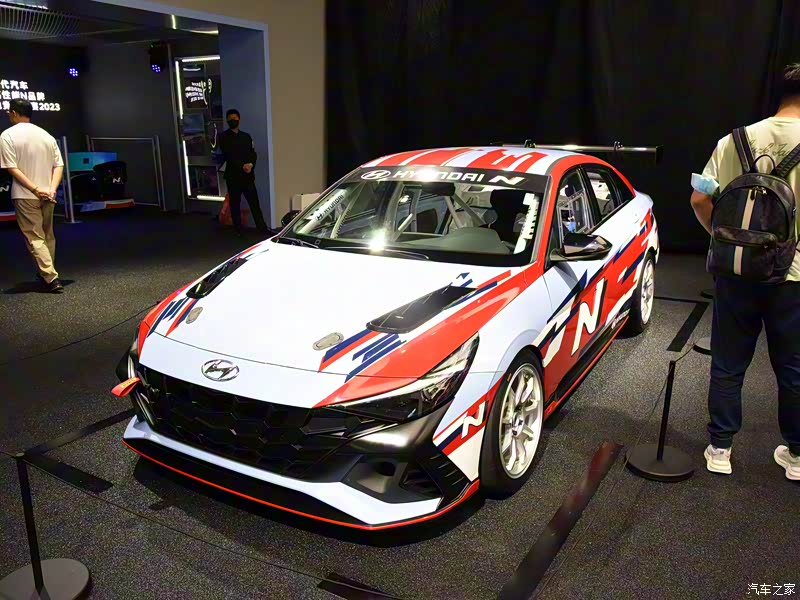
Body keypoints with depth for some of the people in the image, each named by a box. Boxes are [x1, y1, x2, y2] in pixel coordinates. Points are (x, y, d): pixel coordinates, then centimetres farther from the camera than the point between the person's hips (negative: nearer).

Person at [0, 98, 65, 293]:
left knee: (35, 238, -2)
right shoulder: (46, 135, 7)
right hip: (48, 195, 5)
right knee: (48, 236, 16)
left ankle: (51, 278, -12)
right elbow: (58, 165, 2)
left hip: (25, 196, -5)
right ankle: (47, 273, 27)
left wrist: (35, 189, -14)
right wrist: (52, 189, -5)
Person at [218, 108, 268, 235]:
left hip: (248, 175, 3)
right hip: (233, 176, -3)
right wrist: (242, 166, -18)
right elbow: (228, 156, -9)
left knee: (254, 203, -1)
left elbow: (253, 153, 8)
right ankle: (238, 231, 8)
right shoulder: (224, 137, 2)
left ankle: (263, 229, -1)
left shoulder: (246, 136, 16)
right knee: (235, 204, 2)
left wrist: (251, 164, -12)